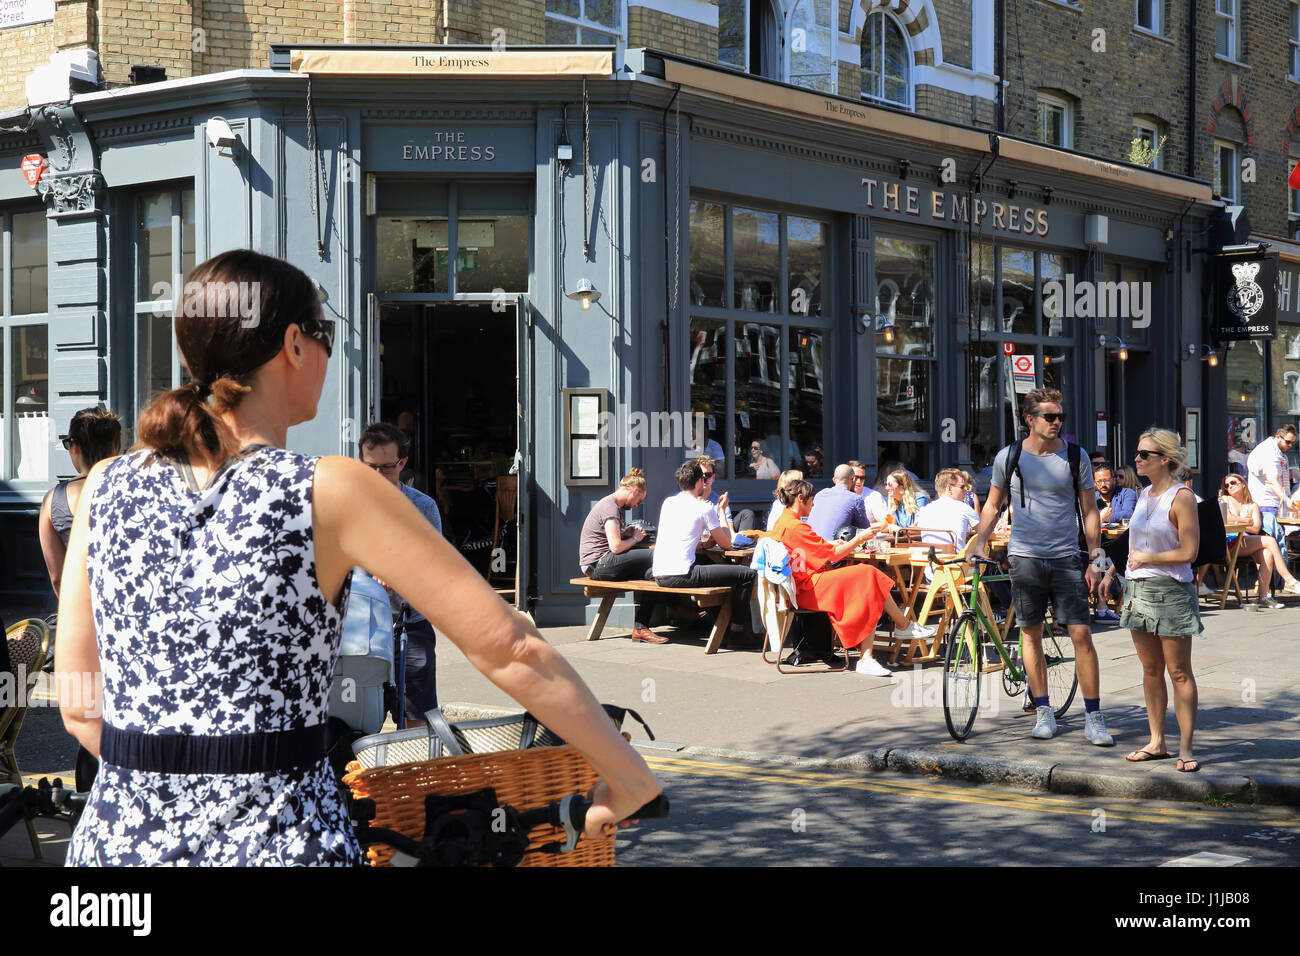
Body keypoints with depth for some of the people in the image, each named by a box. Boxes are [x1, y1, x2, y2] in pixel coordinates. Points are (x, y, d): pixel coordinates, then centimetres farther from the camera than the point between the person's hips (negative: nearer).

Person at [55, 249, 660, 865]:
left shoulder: (106, 487, 2)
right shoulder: (329, 494, -10)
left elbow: (78, 707, 5)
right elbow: (509, 649, -10)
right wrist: (629, 779, 0)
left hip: (119, 842, 4)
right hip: (280, 845, -4)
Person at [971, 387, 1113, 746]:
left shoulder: (1075, 457, 2)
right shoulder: (1008, 457, 2)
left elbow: (1090, 511, 6)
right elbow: (993, 504, 13)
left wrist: (1095, 558, 0)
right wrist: (980, 544, 2)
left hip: (1065, 558, -1)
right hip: (1024, 556, 1)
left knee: (1081, 634, -6)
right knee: (1031, 635, 6)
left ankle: (1093, 718, 0)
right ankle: (1043, 713, 17)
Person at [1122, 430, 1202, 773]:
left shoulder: (1182, 497, -11)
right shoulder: (1144, 494, 12)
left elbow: (1188, 552, -14)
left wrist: (1145, 558, -9)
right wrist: (1131, 591, 11)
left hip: (1170, 590, -7)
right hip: (1139, 589, 7)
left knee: (1179, 672, -2)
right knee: (1150, 670, 11)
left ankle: (1185, 748, 2)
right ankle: (1156, 741, 19)